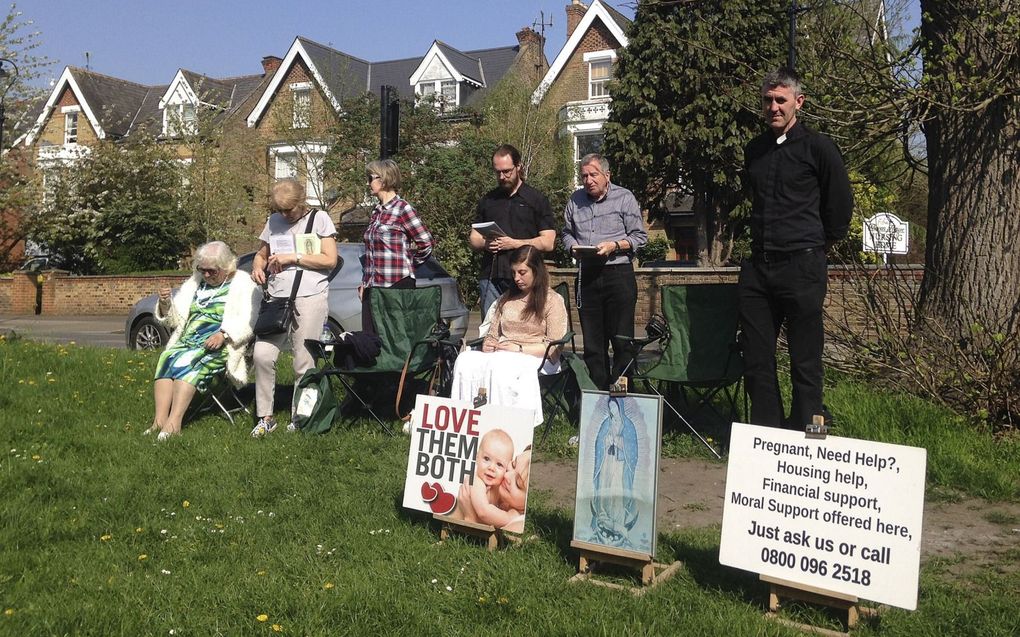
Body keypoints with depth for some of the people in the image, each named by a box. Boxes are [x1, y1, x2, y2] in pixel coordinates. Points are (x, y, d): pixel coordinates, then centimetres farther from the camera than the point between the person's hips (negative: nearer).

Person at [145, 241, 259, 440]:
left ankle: (174, 422, -43)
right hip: (188, 342, 5)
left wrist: (223, 335, -25)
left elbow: (247, 322, -9)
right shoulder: (195, 283, 24)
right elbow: (176, 320, 24)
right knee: (167, 357, -27)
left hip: (221, 347, -5)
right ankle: (159, 420, -37)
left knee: (186, 362, -32)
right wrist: (165, 305, 3)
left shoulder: (243, 285, 7)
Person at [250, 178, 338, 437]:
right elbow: (261, 253, 25)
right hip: (276, 298, 4)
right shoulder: (274, 221, 15)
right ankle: (265, 417, 2)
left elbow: (330, 259, -5)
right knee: (262, 355, -8)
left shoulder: (319, 219, 2)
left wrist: (293, 257, -10)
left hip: (310, 297, -4)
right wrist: (258, 266, 2)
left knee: (304, 363, -2)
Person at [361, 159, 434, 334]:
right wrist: (364, 283, 16)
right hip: (373, 286, 8)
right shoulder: (377, 211, 16)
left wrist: (408, 264, 4)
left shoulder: (402, 208, -8)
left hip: (397, 286, -8)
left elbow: (426, 242, -8)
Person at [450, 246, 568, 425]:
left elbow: (554, 346, -2)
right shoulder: (506, 298, 26)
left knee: (499, 365, -39)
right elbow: (493, 333, 26)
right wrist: (488, 344, 1)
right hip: (501, 355, 5)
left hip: (536, 359, -5)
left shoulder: (553, 300, 7)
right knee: (465, 360, -28)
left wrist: (520, 348, -12)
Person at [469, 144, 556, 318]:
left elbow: (548, 243, -2)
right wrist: (485, 243, -4)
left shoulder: (538, 200, 5)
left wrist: (515, 243, -13)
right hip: (490, 277, 3)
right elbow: (473, 237, 19)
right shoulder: (487, 200, 17)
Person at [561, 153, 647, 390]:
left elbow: (639, 237, -1)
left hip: (619, 275, -4)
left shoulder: (624, 198, 0)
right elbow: (567, 233, 21)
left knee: (621, 340, -3)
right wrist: (573, 247, 0)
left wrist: (614, 246, -15)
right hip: (587, 277, 4)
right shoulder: (575, 200, 12)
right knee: (592, 342, 7)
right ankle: (598, 393, 16)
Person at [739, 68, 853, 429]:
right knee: (756, 361, 6)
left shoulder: (818, 148, -1)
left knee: (805, 363, -1)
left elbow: (841, 207, 6)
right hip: (758, 267, 5)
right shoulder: (754, 151, 15)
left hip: (802, 267, -5)